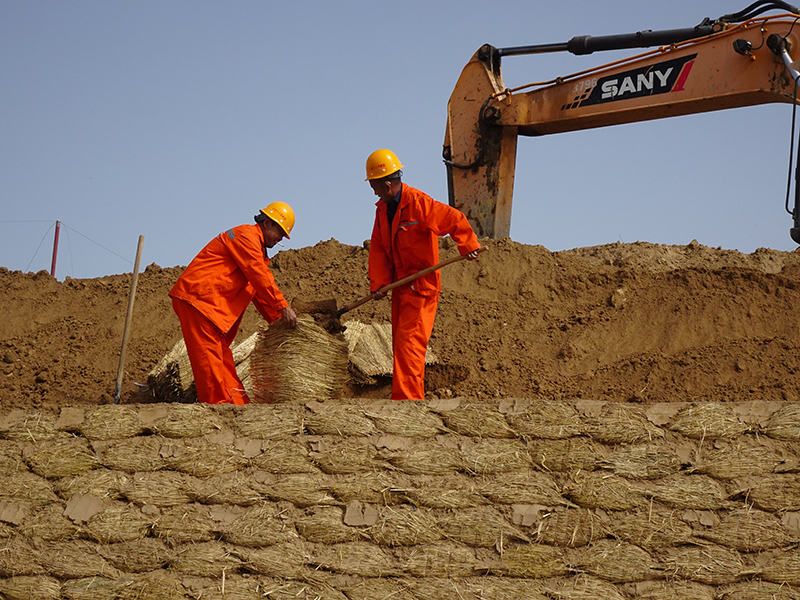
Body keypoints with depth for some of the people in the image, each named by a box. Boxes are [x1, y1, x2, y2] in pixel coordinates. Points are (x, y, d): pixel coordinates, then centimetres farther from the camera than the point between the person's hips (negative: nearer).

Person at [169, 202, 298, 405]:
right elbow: (259, 276, -15)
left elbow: (259, 290, 24)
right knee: (209, 357, -14)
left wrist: (278, 320, 15)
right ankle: (220, 404, -18)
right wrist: (283, 307, -14)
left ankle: (239, 405, 10)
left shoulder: (257, 248, 25)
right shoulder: (246, 235, -7)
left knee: (222, 355, 9)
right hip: (196, 297, -11)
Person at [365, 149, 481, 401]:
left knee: (408, 342, -15)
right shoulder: (382, 208, 9)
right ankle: (414, 397, 18)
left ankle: (407, 399, -18)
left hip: (422, 285, -8)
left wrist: (468, 246, -19)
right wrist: (378, 283, 0)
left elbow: (455, 219, -12)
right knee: (400, 344, 10)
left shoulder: (418, 202, -15)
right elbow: (378, 248, 8)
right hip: (400, 285, 8)